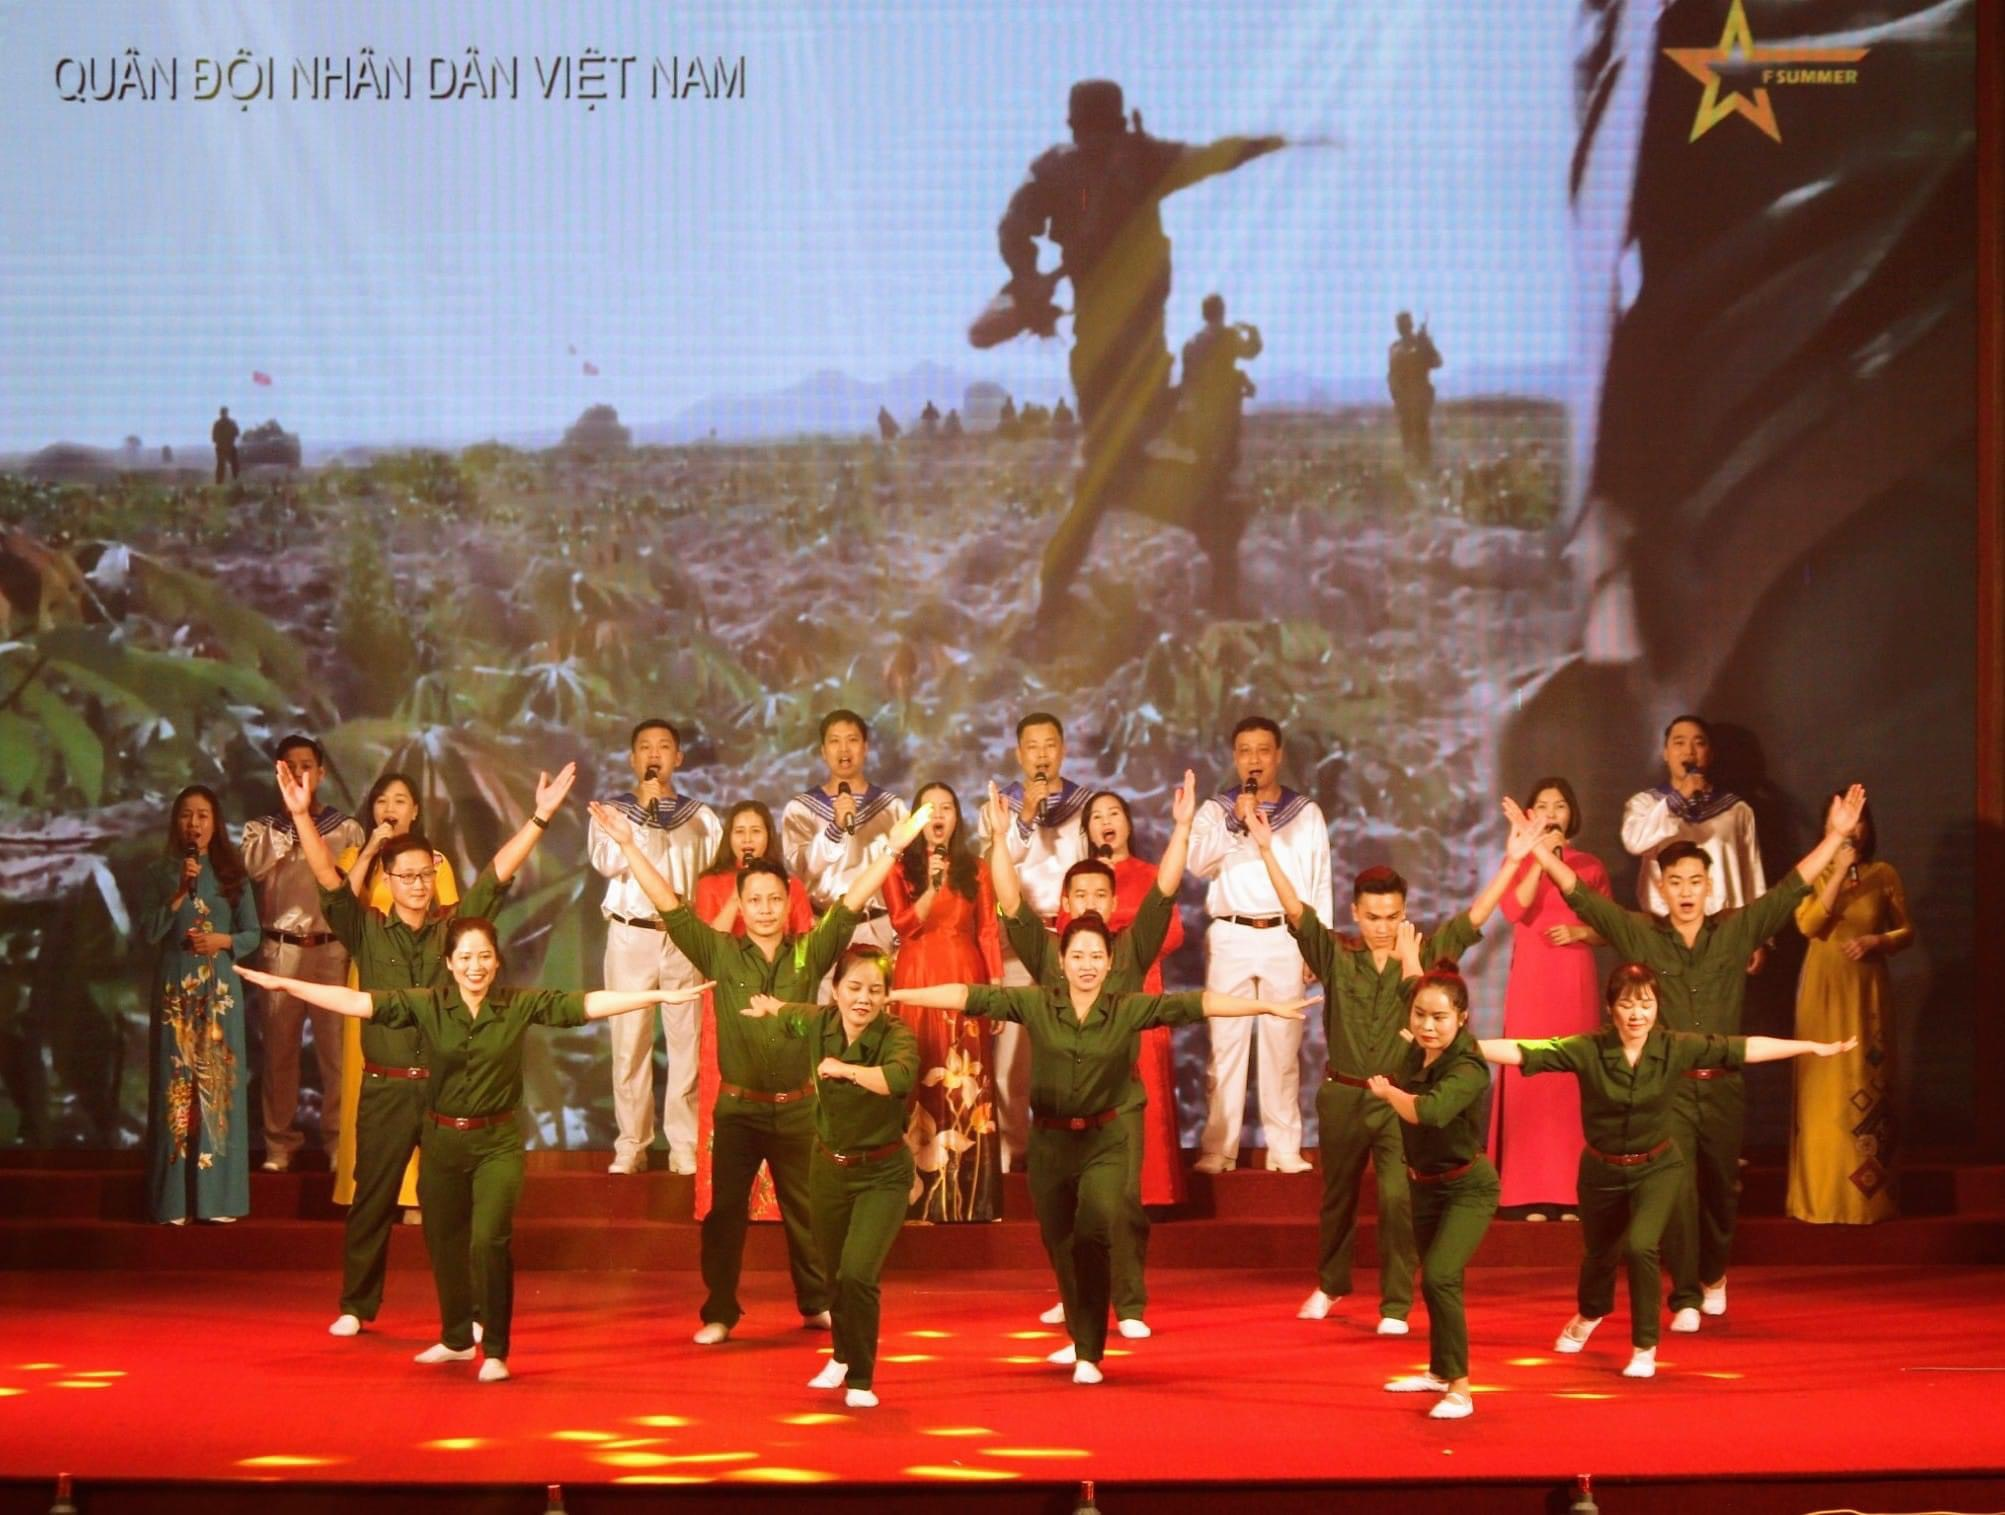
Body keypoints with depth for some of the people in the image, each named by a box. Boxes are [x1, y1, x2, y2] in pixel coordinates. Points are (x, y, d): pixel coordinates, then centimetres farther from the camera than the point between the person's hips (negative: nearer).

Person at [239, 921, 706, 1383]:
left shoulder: (521, 1005, -6)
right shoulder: (426, 1005, -4)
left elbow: (588, 1004, -9)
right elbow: (357, 1001, -8)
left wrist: (661, 996, -16)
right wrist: (283, 984, -15)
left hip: (498, 1142, -2)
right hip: (443, 1140, 3)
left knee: (489, 1240, -17)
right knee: (444, 1245, 14)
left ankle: (495, 1352, -3)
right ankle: (456, 1339, 37)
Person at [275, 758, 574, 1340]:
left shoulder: (457, 924, 5)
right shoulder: (366, 930, 3)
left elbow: (501, 870, -1)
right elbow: (328, 877, -7)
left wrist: (540, 817, -11)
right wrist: (301, 817, -19)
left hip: (447, 1085, 0)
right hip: (385, 1088, 0)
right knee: (371, 1200, 7)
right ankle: (356, 1306, 17)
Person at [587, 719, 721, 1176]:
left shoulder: (701, 817, 9)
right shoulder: (612, 810, 6)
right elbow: (607, 863, -11)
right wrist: (642, 809, -13)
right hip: (631, 936, -1)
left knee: (686, 1042, -2)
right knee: (630, 1043, 0)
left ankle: (685, 1147, 1)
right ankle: (630, 1146, 5)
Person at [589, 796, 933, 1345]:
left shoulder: (810, 953, 0)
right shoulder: (719, 953, -2)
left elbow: (851, 903, -3)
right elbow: (670, 906, -6)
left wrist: (892, 848, -10)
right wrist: (629, 846, -12)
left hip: (798, 1107, 1)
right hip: (738, 1107, -1)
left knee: (807, 1210, 11)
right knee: (725, 1211, 3)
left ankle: (817, 1303, 25)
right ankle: (719, 1313, 11)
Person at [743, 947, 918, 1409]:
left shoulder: (896, 1036, -23)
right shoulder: (818, 1024, -9)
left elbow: (901, 1078, -47)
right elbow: (790, 1014, 17)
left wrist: (844, 1068, -39)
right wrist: (770, 1007, 36)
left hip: (882, 1174, -5)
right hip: (829, 1167, 5)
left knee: (857, 1274, -18)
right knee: (834, 1275, 18)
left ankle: (860, 1380, 2)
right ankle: (843, 1356, 46)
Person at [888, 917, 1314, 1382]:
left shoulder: (1130, 1010, -6)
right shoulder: (1035, 1005, -4)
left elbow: (1197, 1004, -12)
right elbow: (971, 996, -7)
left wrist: (1269, 1007, -17)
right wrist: (897, 995, -12)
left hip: (1103, 1143, -2)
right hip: (1049, 1142, 2)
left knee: (1093, 1237, -18)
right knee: (1059, 1245, 13)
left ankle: (1089, 1355, -9)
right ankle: (1080, 1338, 37)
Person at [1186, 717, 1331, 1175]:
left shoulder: (1306, 813, 8)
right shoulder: (1215, 810, 6)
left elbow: (1321, 884, 8)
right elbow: (1197, 861, -10)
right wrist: (1236, 823, -20)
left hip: (1285, 938, 0)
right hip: (1230, 938, 0)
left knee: (1283, 1045, 1)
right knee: (1226, 1044, -1)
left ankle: (1284, 1148, 5)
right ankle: (1218, 1148, 1)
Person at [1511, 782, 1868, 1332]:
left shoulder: (1737, 932, 4)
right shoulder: (1640, 934, 0)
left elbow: (1791, 889, 2)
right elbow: (1581, 895, -4)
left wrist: (1835, 835, -4)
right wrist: (1538, 848, -13)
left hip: (1722, 1085, 2)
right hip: (1666, 1086, -2)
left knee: (1721, 1189, 13)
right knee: (1676, 1189, -10)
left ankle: (1713, 1275, 39)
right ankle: (1685, 1299, -3)